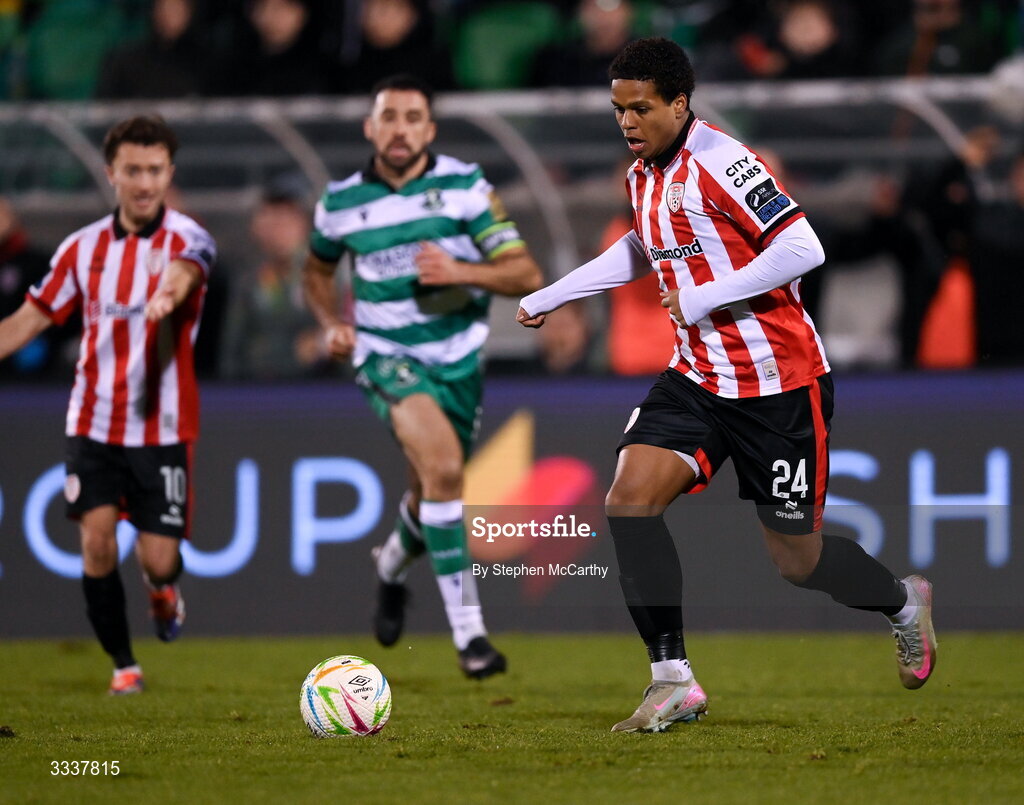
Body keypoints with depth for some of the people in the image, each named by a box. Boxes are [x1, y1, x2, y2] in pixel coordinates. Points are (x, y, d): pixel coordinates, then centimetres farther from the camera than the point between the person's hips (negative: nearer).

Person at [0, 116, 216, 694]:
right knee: (97, 539, -11)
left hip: (163, 426, -2)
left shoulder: (187, 239, -6)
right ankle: (123, 663, 7)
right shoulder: (84, 247, 6)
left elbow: (182, 273, -32)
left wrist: (169, 294, -55)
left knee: (158, 560, -5)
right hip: (94, 424, 3)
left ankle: (164, 590, 33)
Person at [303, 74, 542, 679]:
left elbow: (525, 274, -9)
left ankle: (394, 566, 53)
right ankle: (467, 628, -27)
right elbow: (318, 270, 20)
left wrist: (460, 271, -26)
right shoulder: (340, 202, -1)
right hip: (387, 355, -2)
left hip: (458, 358, 2)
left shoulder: (465, 186, -6)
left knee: (432, 495, 15)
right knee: (443, 461, -28)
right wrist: (332, 323, 1)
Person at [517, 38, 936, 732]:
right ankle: (673, 682, -8)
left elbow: (802, 249, -26)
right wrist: (551, 297, 30)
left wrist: (701, 299, -23)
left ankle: (903, 601, 37)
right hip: (698, 380, 7)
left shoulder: (720, 163, -19)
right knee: (629, 503, -15)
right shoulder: (643, 177, 8)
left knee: (797, 559, 4)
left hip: (780, 386, -7)